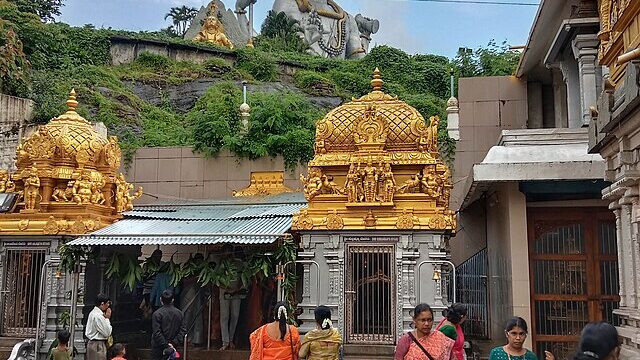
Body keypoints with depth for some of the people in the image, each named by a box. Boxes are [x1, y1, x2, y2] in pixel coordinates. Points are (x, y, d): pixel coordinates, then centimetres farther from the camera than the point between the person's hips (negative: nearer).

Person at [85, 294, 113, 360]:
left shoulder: (93, 313, 12)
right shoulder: (98, 316, -19)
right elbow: (107, 333, -15)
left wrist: (105, 318, 7)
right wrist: (107, 318, -9)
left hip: (92, 343, 11)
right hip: (98, 345, -11)